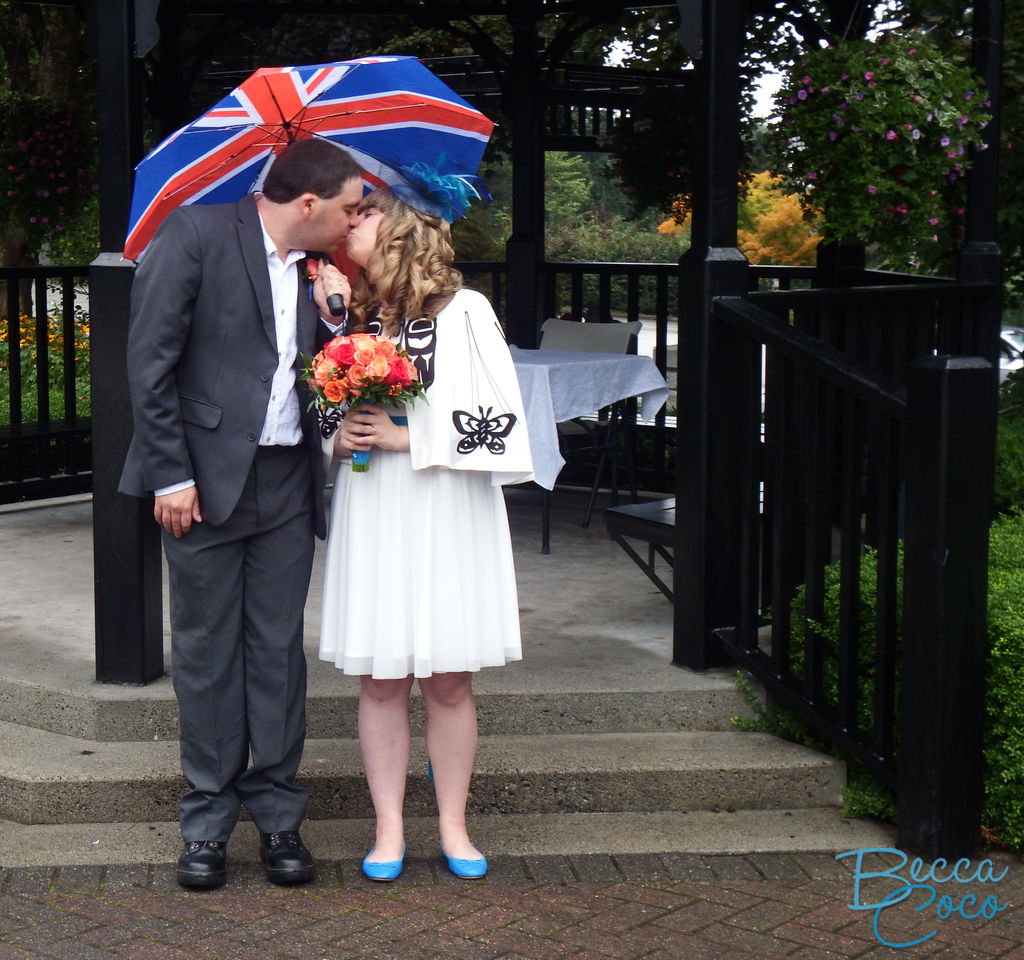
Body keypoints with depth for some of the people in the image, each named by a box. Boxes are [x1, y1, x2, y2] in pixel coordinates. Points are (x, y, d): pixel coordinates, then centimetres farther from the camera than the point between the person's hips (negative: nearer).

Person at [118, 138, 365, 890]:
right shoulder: (196, 234, -8)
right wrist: (170, 474, -13)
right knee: (207, 653, 5)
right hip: (207, 480, -5)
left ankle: (279, 818, 18)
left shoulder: (313, 267, 10)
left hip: (287, 483, 5)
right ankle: (208, 824, 16)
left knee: (279, 650, 8)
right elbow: (151, 359, -10)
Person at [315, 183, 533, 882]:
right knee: (380, 681, 5)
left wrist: (406, 437, -12)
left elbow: (500, 420, -8)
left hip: (447, 515, -3)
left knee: (449, 683, 3)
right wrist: (337, 439, -2)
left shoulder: (465, 313, -4)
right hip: (370, 516, 3)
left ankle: (453, 825, 17)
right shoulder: (350, 316, 9)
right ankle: (390, 829, 15)